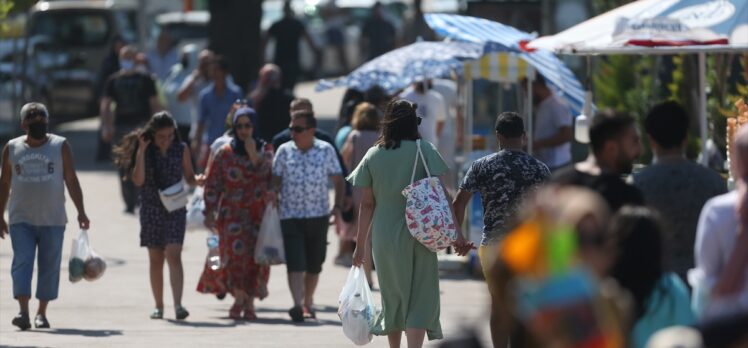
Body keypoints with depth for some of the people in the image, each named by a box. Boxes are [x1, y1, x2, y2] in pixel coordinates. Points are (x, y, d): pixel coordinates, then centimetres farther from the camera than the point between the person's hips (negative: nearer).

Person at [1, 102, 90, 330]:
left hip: (53, 220, 0)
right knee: (22, 263, -11)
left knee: (50, 266, 2)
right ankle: (23, 312, -16)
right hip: (21, 220, 0)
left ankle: (42, 313, 11)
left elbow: (71, 181, 1)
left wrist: (81, 212, -6)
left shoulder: (61, 146, 2)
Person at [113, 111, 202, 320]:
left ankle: (178, 305, -20)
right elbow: (138, 180, -11)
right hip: (151, 209, 1)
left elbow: (189, 178, 10)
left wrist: (198, 180, -12)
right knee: (155, 259, 7)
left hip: (175, 209, -1)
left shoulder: (181, 150, 2)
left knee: (173, 255, -14)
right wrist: (141, 152, -17)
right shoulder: (144, 150, -2)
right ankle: (158, 306, 17)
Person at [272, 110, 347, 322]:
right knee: (295, 263, -14)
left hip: (318, 215, 1)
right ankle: (297, 305, -23)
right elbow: (276, 181, 8)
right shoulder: (284, 151, 4)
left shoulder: (326, 150, 3)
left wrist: (338, 204, -3)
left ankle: (308, 303, 27)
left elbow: (337, 180, 8)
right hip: (290, 215, -1)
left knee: (314, 264, 10)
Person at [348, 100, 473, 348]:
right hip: (418, 234, -3)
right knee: (421, 299, -1)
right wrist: (456, 233, -13)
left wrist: (360, 244, 11)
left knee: (393, 297, 17)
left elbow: (367, 204, 4)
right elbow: (440, 194, -11)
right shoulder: (424, 150, -4)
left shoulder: (373, 155, 3)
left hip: (384, 238, 3)